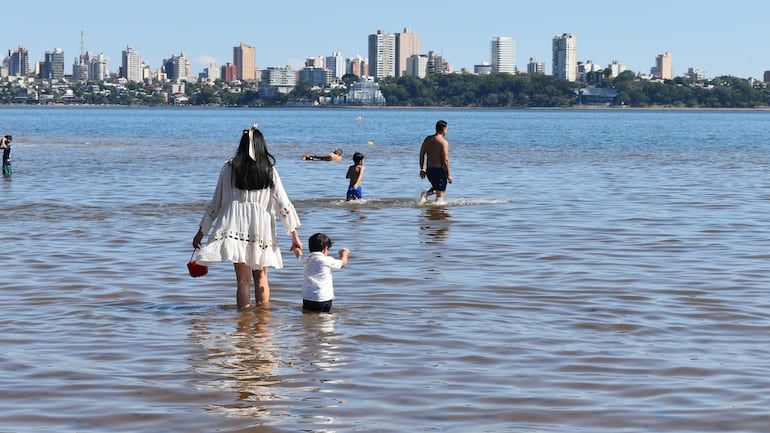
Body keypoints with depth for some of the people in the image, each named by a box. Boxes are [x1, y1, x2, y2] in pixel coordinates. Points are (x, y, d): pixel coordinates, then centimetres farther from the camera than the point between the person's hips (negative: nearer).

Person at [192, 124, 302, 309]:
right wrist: (295, 235, 5)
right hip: (260, 228, 0)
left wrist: (201, 232, 14)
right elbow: (283, 204, -1)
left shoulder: (229, 168, 0)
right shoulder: (269, 171, -1)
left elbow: (215, 203, 5)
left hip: (235, 229, 0)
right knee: (261, 276, 15)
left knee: (243, 279, 3)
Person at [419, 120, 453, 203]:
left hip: (429, 170, 7)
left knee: (436, 189, 28)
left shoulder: (428, 139, 5)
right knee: (441, 195, 2)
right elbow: (445, 160, -17)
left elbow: (421, 154, 8)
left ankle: (426, 194, 3)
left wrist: (422, 169, 16)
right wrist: (449, 175, -10)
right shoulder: (443, 142, -15)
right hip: (439, 170, -7)